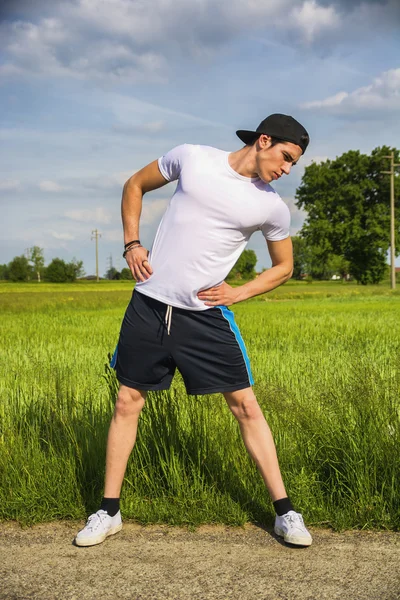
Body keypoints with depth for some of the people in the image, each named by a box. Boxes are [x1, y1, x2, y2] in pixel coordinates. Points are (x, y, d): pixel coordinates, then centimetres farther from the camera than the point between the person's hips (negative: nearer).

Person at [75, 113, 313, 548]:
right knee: (127, 402, 5)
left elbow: (283, 267, 15)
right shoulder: (192, 158, -3)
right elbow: (135, 186, 11)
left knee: (245, 405, -2)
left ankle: (285, 514, 9)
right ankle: (109, 512, 18)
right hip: (148, 304, 0)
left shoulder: (272, 207, -1)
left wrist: (238, 294, 1)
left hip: (206, 313, 0)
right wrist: (132, 243, 0)